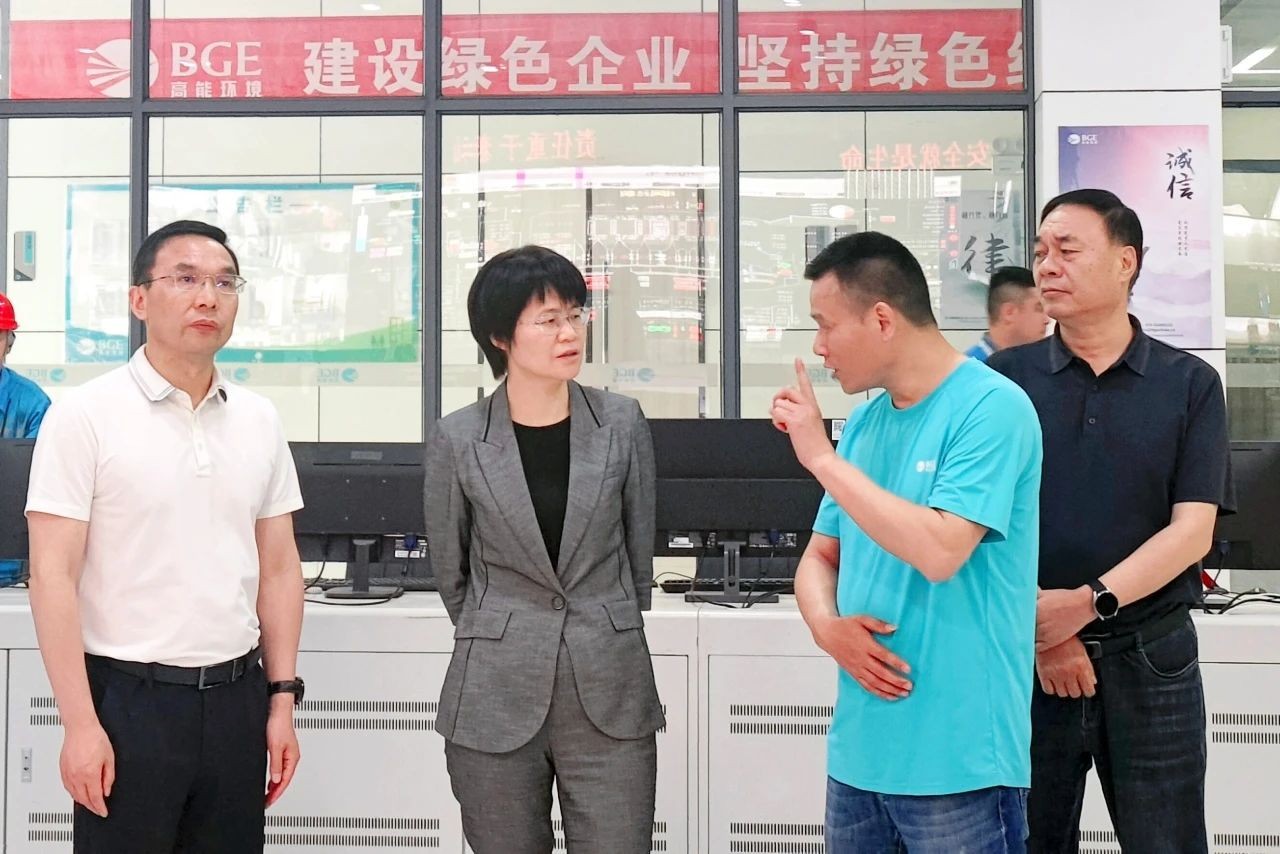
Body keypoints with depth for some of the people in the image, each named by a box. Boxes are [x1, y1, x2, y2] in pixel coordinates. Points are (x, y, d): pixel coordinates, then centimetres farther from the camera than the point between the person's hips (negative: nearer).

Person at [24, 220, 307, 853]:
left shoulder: (259, 420, 7)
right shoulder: (85, 416, -7)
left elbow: (278, 567, 10)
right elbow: (53, 576, -10)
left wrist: (282, 698, 6)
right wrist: (80, 724, -14)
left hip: (236, 699, 4)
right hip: (128, 699, -4)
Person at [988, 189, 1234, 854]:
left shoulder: (1190, 384, 2)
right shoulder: (1004, 378, 2)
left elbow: (1192, 530, -5)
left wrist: (1087, 602, -18)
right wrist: (1040, 631, -10)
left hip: (1152, 657, 0)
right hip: (1027, 654, 0)